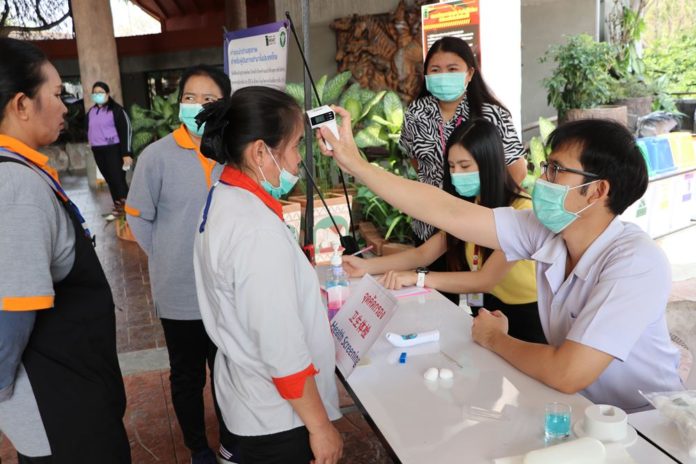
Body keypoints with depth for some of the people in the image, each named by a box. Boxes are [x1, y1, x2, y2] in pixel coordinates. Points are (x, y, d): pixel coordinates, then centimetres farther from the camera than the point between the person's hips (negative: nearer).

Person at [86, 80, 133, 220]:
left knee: (118, 180, -10)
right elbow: (89, 130, 26)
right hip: (98, 151, 7)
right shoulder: (90, 112, 13)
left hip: (114, 150, -7)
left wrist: (126, 153, -17)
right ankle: (118, 208, 21)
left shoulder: (116, 109, -8)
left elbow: (126, 130, -12)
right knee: (109, 180, 12)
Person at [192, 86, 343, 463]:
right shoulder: (260, 233, -30)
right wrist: (320, 425, -16)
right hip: (276, 416, -8)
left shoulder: (223, 199, -1)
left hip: (245, 395, 8)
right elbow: (284, 352, -26)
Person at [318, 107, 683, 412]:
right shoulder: (543, 229, -11)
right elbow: (451, 213, -14)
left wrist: (493, 339, -16)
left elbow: (567, 373, -34)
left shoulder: (636, 263, -29)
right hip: (575, 406, 5)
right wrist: (355, 163, -15)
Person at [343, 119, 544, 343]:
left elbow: (485, 280, -26)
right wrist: (366, 266, -14)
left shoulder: (520, 210, -21)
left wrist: (418, 277, -29)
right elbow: (423, 253, -1)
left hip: (525, 319, -6)